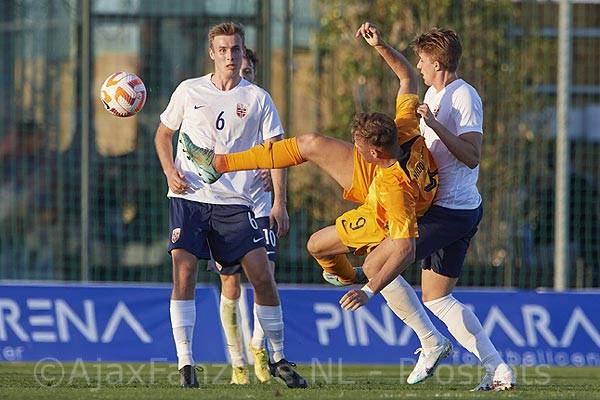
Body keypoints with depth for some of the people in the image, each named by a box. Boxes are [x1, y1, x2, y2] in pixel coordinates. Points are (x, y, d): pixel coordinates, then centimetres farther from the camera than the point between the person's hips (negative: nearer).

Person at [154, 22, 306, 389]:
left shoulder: (257, 98, 4)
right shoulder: (189, 91, 6)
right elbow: (164, 133, 17)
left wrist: (279, 201, -7)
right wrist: (170, 171, -1)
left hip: (235, 202, 0)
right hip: (188, 197, 0)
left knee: (262, 275, -6)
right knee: (184, 273, -14)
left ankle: (278, 359, 10)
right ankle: (186, 364, -10)